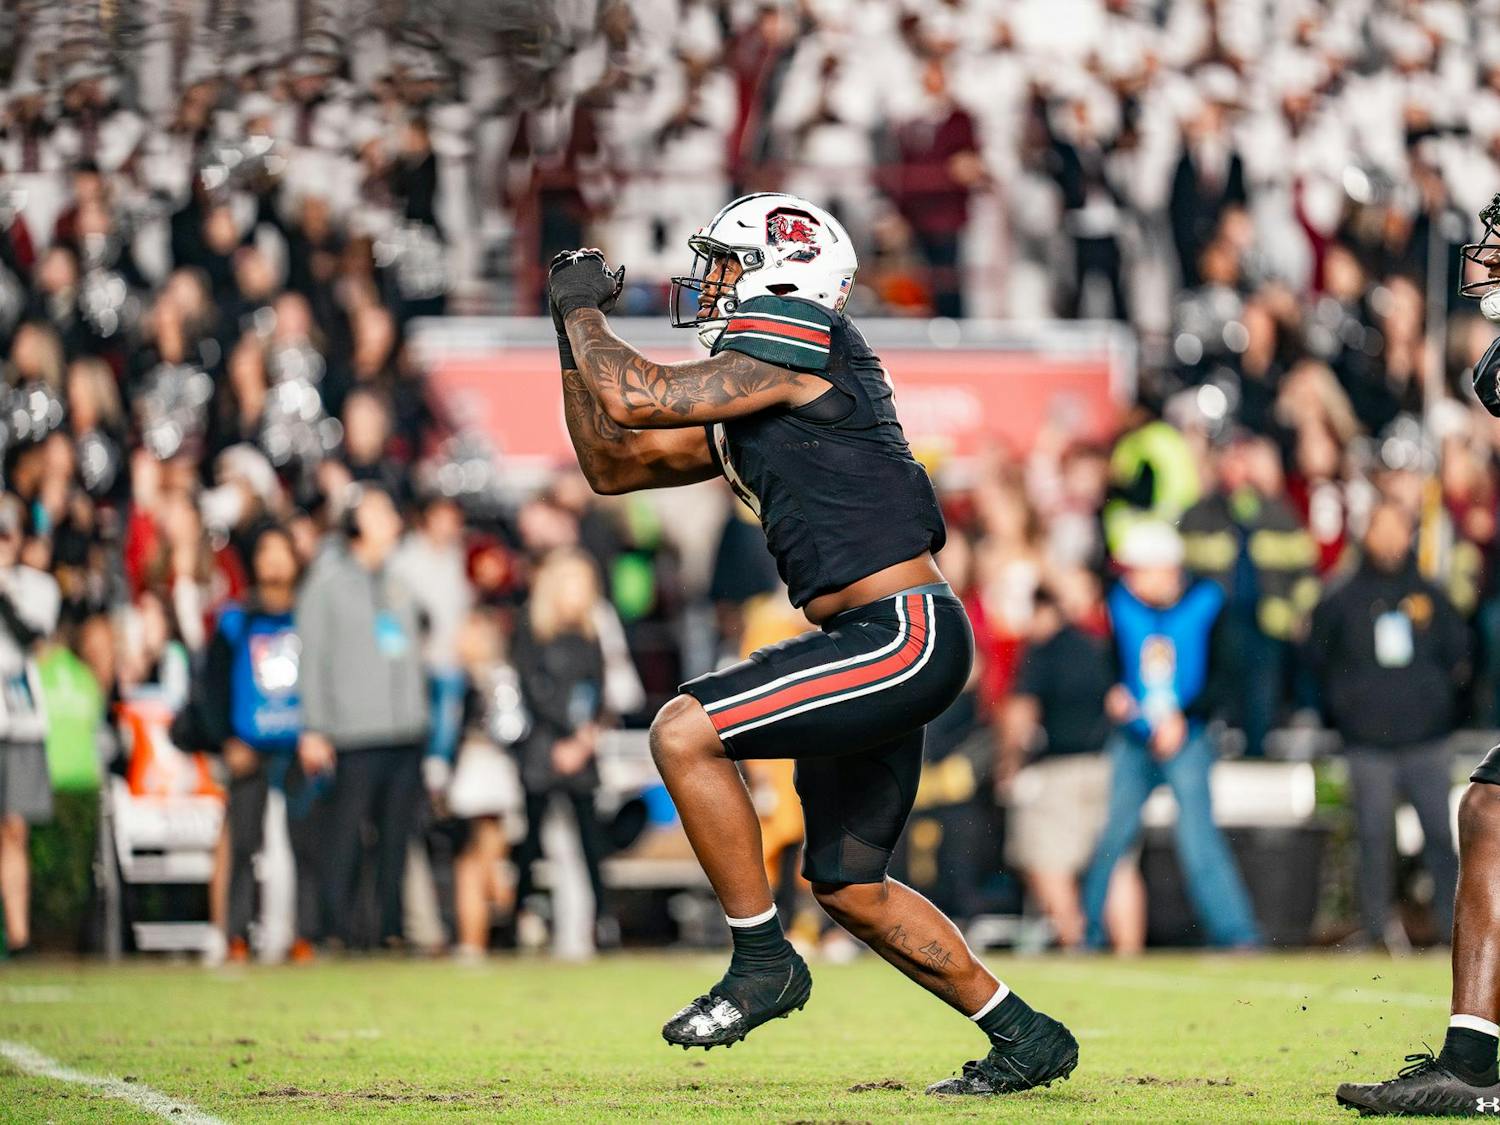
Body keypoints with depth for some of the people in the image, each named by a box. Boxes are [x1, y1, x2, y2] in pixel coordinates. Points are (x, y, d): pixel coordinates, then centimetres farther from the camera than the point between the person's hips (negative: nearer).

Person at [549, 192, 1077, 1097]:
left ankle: (764, 962, -5)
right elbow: (612, 464, 27)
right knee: (850, 888, 14)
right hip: (878, 649, 10)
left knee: (684, 733, -16)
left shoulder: (801, 340, -8)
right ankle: (1026, 1039, 23)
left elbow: (636, 400, -14)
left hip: (908, 636, -10)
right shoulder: (738, 410, 20)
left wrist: (584, 312, 2)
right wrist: (573, 333, 20)